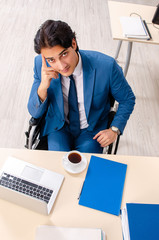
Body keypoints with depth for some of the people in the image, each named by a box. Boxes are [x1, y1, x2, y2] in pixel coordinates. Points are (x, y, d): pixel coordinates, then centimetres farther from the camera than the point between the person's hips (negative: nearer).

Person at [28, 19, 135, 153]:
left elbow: (127, 99, -4)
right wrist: (43, 87, -28)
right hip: (59, 127, 1)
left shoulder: (106, 66, -23)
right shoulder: (41, 65, -16)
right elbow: (34, 113, -9)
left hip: (92, 130, -1)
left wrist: (115, 129, -15)